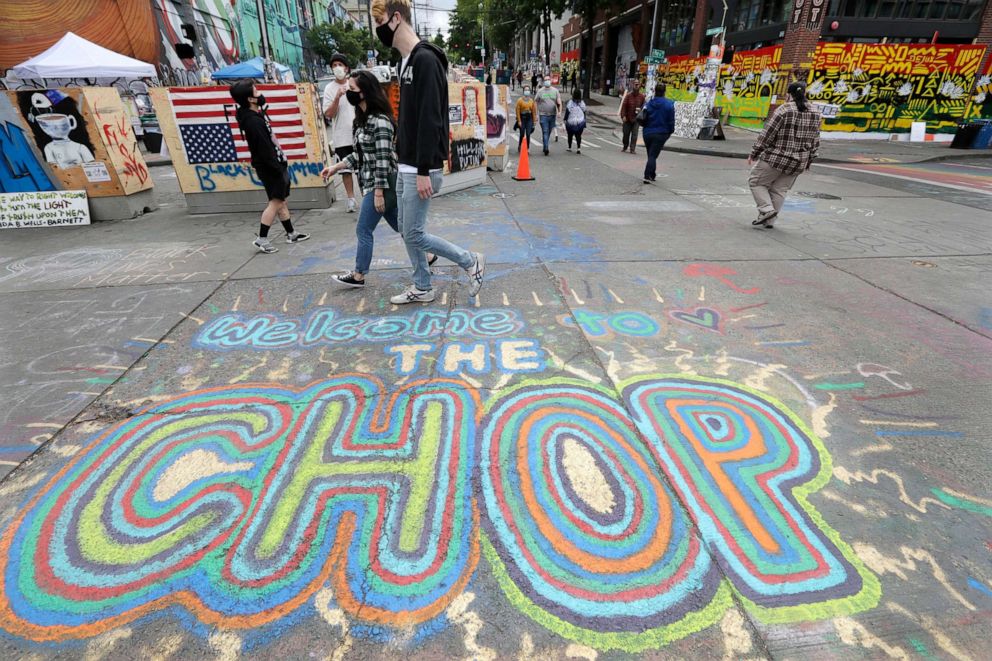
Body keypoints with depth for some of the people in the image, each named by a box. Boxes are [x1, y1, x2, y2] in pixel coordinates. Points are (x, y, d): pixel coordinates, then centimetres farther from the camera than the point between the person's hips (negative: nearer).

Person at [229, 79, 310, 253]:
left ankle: (291, 234, 26)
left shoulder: (255, 114, 7)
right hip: (269, 167, -10)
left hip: (275, 163, 10)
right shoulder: (253, 121, -23)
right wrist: (279, 169, -21)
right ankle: (262, 239, 0)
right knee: (276, 201, -5)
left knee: (281, 199, 15)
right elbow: (264, 149, -24)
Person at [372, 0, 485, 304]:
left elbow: (430, 120, -21)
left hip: (419, 168, -10)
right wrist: (401, 153, 18)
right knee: (406, 230, 12)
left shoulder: (425, 59, -14)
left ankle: (471, 261, 11)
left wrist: (424, 171, -24)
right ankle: (422, 288, 24)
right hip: (405, 166, 10)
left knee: (414, 234, -5)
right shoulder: (405, 62, 16)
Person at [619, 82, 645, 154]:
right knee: (626, 134, 9)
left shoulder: (642, 96, 1)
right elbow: (624, 106, -6)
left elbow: (644, 106, 9)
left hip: (636, 119, 0)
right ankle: (625, 147, 29)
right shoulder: (628, 95, -3)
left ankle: (632, 149, -6)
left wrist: (640, 109, -12)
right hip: (627, 118, 0)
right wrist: (623, 116, -14)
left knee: (634, 135, -7)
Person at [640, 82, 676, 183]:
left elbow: (643, 119, 3)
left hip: (647, 133, 3)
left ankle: (652, 175, 28)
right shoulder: (669, 104, -8)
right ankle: (647, 176, -16)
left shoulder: (648, 103, 0)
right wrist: (670, 131, 9)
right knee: (653, 156, -3)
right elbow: (671, 120, -5)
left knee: (651, 155, 16)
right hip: (660, 134, -3)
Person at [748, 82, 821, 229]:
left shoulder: (784, 110, -11)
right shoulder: (814, 114, 7)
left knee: (756, 182, 8)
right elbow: (815, 141, 10)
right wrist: (808, 162, 18)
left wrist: (753, 154, -5)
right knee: (779, 190, 13)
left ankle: (766, 210, -8)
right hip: (798, 162, 6)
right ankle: (769, 220, 12)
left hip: (776, 158, -6)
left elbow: (767, 135, -13)